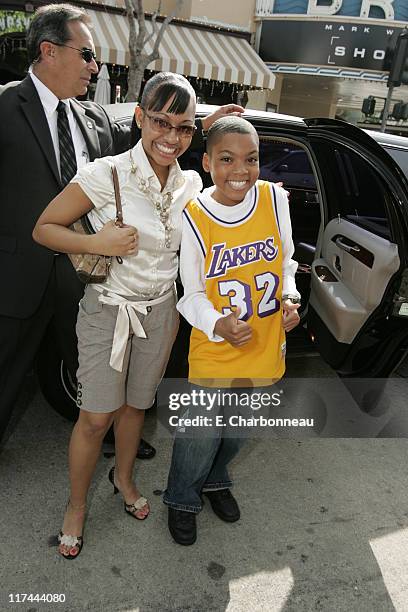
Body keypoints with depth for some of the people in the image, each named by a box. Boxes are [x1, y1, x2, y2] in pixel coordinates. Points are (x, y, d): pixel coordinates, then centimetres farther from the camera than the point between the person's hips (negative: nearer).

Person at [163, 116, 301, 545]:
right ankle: (182, 500, 40)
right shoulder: (193, 217, -16)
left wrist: (289, 296, -12)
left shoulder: (274, 198, -9)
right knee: (202, 433, 8)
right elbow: (192, 292, -9)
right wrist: (219, 324, -27)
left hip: (265, 344, 4)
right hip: (214, 349, -3)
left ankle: (215, 480, 54)